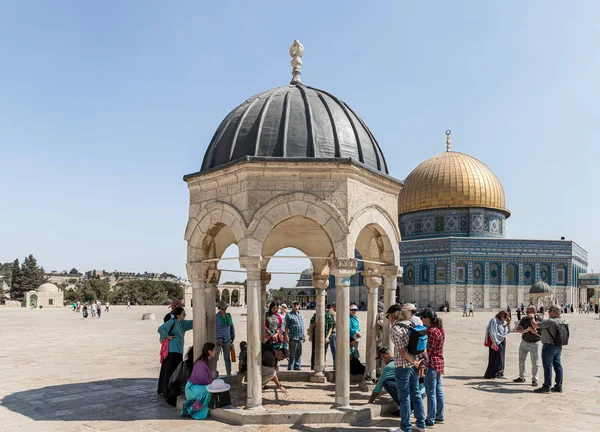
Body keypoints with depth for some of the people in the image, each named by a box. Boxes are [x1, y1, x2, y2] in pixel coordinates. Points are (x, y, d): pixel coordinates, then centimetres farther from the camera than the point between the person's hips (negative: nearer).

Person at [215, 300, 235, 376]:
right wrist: (216, 339, -18)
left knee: (227, 358, 9)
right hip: (218, 340, -5)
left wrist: (233, 336, 9)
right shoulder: (216, 317, -11)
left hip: (227, 340, 5)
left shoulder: (228, 315, 6)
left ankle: (229, 374, 15)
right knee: (215, 358, -2)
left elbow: (232, 326, 16)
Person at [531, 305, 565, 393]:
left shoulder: (550, 321, -20)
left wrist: (532, 318, 1)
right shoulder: (561, 321, 8)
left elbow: (535, 325, -16)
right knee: (557, 366, 11)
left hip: (549, 346, -9)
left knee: (547, 366, -3)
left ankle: (547, 387, 0)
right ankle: (558, 386, 17)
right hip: (558, 346, 9)